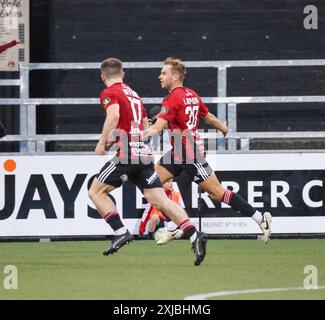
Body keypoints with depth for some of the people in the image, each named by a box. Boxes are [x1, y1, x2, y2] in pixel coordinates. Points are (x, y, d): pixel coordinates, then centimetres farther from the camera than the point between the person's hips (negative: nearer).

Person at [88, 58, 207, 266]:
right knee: (160, 200, 0)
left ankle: (121, 232, -7)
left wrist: (102, 143, -16)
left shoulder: (109, 93, 0)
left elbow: (114, 115, -21)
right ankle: (194, 235, -15)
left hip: (127, 154, -7)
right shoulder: (134, 94, 24)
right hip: (144, 153, 7)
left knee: (96, 192, 6)